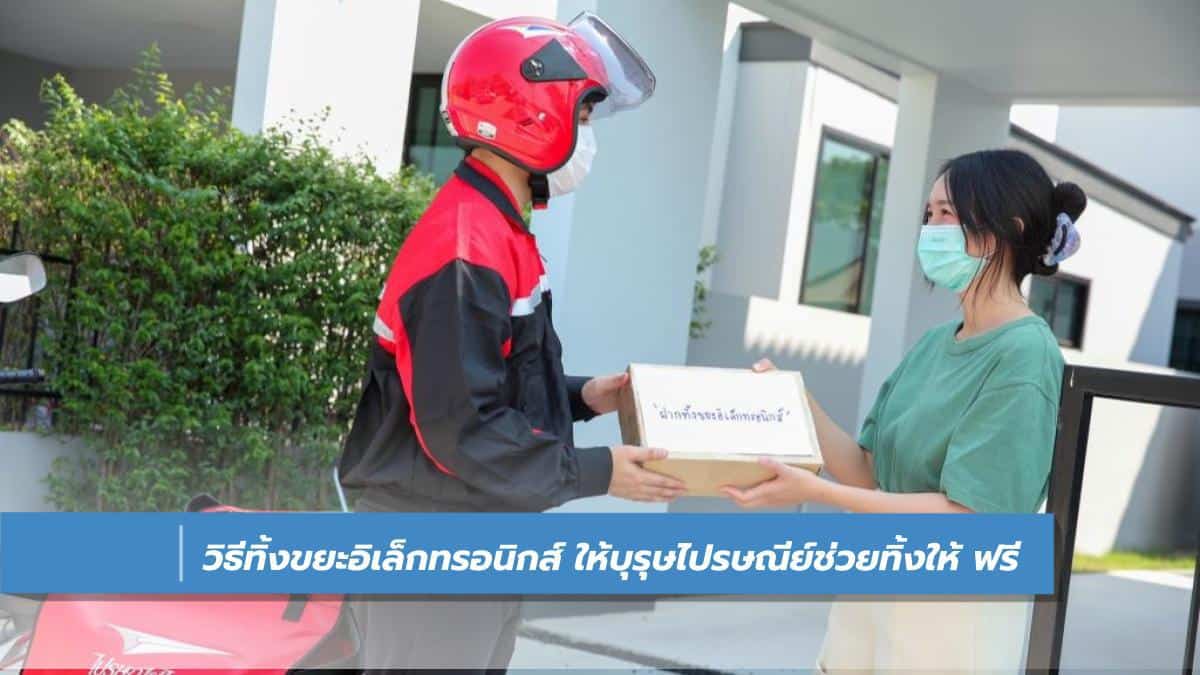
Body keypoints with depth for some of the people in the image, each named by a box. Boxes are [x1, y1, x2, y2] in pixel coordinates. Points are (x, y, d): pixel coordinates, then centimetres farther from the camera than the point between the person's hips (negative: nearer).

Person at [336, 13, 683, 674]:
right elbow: (461, 429, -24)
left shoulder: (499, 232, 11)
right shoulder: (464, 253, -22)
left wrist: (581, 397, 5)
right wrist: (595, 472, -18)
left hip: (484, 539, 10)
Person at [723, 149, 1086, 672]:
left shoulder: (1024, 356, -16)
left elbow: (966, 518, -21)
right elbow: (868, 473, 6)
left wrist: (815, 491, -25)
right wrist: (796, 402, -7)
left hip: (955, 609, -7)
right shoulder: (934, 344, 7)